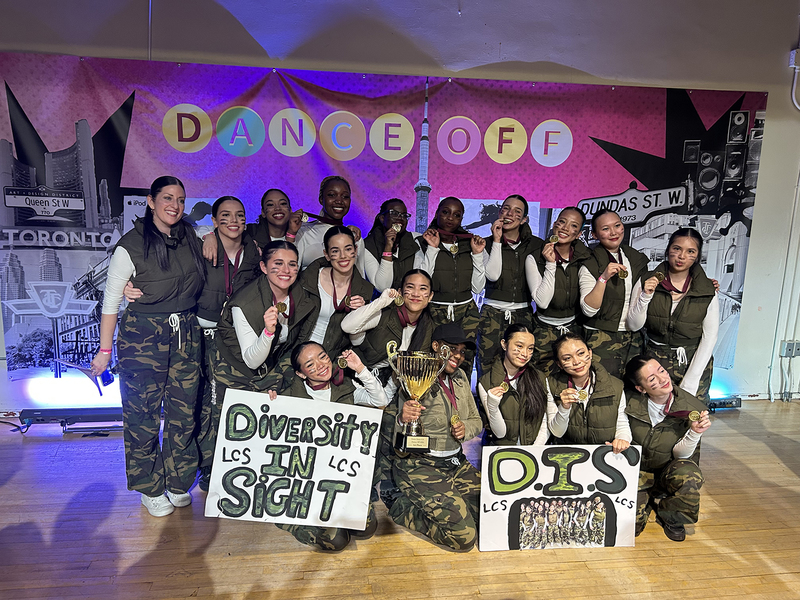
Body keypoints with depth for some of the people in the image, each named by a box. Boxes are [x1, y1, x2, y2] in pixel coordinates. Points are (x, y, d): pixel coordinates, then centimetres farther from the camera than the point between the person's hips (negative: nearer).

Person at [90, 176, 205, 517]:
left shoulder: (190, 237, 6)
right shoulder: (131, 245, -8)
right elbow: (111, 301, -5)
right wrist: (105, 350, -6)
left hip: (186, 335, 4)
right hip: (143, 337, -4)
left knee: (184, 411, 9)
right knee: (143, 414, 4)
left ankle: (178, 483, 27)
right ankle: (149, 489, 23)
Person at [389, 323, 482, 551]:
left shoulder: (460, 377, 9)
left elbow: (476, 420, 18)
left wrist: (466, 428, -5)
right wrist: (401, 420, -39)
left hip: (457, 463, 8)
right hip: (419, 465, -7)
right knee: (463, 535, -17)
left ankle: (429, 506, 12)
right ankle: (404, 510, 5)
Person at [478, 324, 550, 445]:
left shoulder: (540, 378, 4)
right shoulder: (485, 383, -4)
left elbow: (546, 424, 3)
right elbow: (500, 433, -5)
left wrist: (535, 449, -11)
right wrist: (492, 407, -21)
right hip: (503, 450, -1)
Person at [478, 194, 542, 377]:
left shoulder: (535, 244, 7)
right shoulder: (488, 243, 4)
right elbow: (493, 275, -13)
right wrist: (497, 241, -10)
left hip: (523, 314, 1)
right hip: (493, 313, -1)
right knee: (487, 370, -4)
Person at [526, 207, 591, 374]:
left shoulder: (584, 258, -3)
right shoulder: (534, 258, -11)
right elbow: (542, 302, -21)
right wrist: (550, 264, -23)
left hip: (574, 328, 3)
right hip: (545, 329, -2)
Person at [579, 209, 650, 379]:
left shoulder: (638, 259, 8)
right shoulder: (590, 266, -9)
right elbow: (588, 310, -19)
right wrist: (603, 278, -27)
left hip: (634, 338, 5)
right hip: (602, 339, -5)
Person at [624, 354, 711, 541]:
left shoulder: (693, 408, -15)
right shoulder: (631, 403, -16)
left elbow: (681, 454, -13)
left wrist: (695, 433, -30)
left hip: (669, 470, 1)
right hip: (637, 470, 0)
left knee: (689, 474, -36)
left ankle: (670, 517, -3)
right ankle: (649, 499, 15)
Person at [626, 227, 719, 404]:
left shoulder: (708, 291, -3)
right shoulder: (647, 282, -3)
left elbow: (709, 338, -3)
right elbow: (633, 326, -3)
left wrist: (690, 382, -8)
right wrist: (645, 297, -20)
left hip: (694, 362, 0)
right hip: (654, 361, 0)